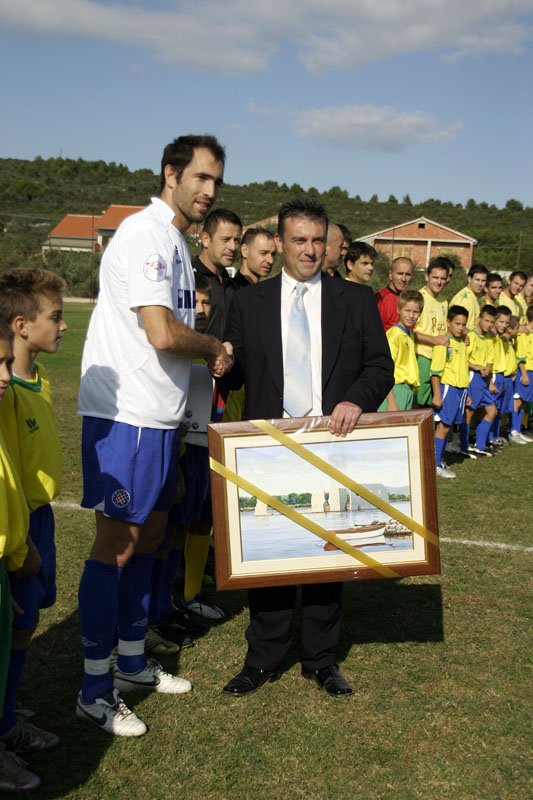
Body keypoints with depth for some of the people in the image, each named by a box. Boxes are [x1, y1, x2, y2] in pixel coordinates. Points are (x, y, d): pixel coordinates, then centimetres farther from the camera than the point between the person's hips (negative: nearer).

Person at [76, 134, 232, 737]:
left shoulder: (176, 241, 17)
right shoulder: (144, 235, -15)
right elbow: (163, 334, -25)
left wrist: (207, 351, 4)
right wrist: (214, 346, -7)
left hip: (160, 416, 10)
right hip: (126, 415, -10)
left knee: (148, 536, 16)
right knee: (116, 546, -3)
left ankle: (132, 661, 31)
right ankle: (95, 689, 10)